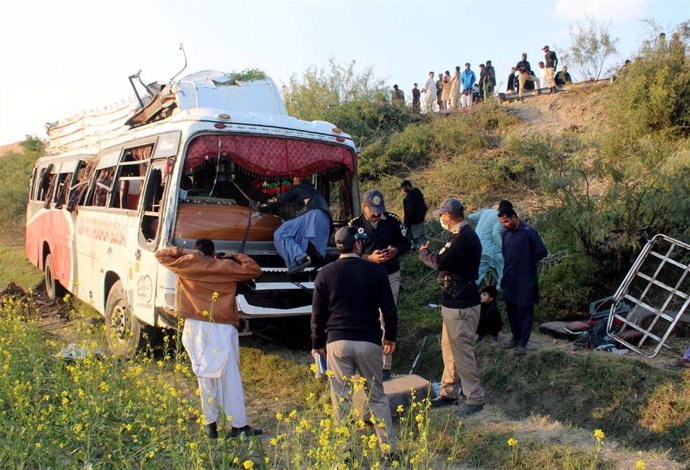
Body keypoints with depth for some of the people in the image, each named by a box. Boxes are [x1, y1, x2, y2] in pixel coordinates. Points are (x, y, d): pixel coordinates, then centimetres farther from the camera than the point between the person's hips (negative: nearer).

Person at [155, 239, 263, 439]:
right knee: (229, 377, 0)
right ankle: (238, 425, 2)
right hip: (221, 328, -2)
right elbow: (255, 270, 9)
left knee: (205, 376, 11)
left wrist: (181, 252, 23)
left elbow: (160, 254, 22)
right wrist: (237, 256, 18)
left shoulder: (185, 265, 9)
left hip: (194, 327, 3)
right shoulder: (226, 267, 4)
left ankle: (211, 423, 13)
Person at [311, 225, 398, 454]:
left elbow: (318, 313, 3)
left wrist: (317, 343, 14)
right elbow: (389, 309, 1)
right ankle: (388, 448, 15)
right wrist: (390, 337, 15)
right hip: (369, 342, 0)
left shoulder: (325, 273, 0)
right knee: (377, 397, 12)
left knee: (341, 398, 9)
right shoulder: (375, 271, -2)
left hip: (337, 342, 0)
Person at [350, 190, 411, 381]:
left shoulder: (392, 220, -2)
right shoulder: (354, 225, -6)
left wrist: (396, 250, -14)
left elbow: (406, 243, 8)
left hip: (390, 277, 1)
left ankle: (385, 366, 11)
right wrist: (369, 258, -21)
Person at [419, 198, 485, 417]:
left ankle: (475, 399, 10)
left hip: (461, 304, -11)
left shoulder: (464, 237, -22)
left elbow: (441, 262, -27)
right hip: (454, 301, 11)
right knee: (449, 348, 18)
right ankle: (448, 392, 30)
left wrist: (424, 253, -11)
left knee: (462, 350, -1)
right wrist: (433, 253, 4)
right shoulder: (460, 234, 11)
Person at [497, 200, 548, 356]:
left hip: (525, 279, -7)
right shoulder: (506, 234, 7)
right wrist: (504, 275, 10)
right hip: (510, 279, 7)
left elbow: (542, 252, -14)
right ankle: (516, 337, 28)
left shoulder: (528, 231, -14)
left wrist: (528, 263, -2)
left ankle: (522, 343, 5)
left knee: (525, 311, 1)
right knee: (511, 309, 14)